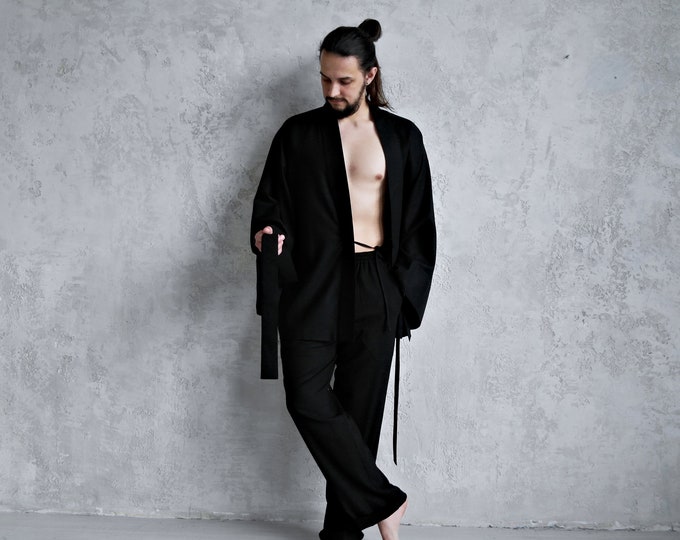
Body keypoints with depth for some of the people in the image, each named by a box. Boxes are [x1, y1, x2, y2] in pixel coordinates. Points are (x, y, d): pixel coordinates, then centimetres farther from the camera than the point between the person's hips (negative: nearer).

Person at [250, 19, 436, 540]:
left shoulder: (402, 138, 8)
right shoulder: (298, 134, 9)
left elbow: (419, 223, 8)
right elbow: (271, 200, 10)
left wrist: (406, 295, 1)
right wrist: (267, 230, -14)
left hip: (374, 287, 0)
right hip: (311, 282, 1)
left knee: (359, 406, 2)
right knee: (308, 399, -12)